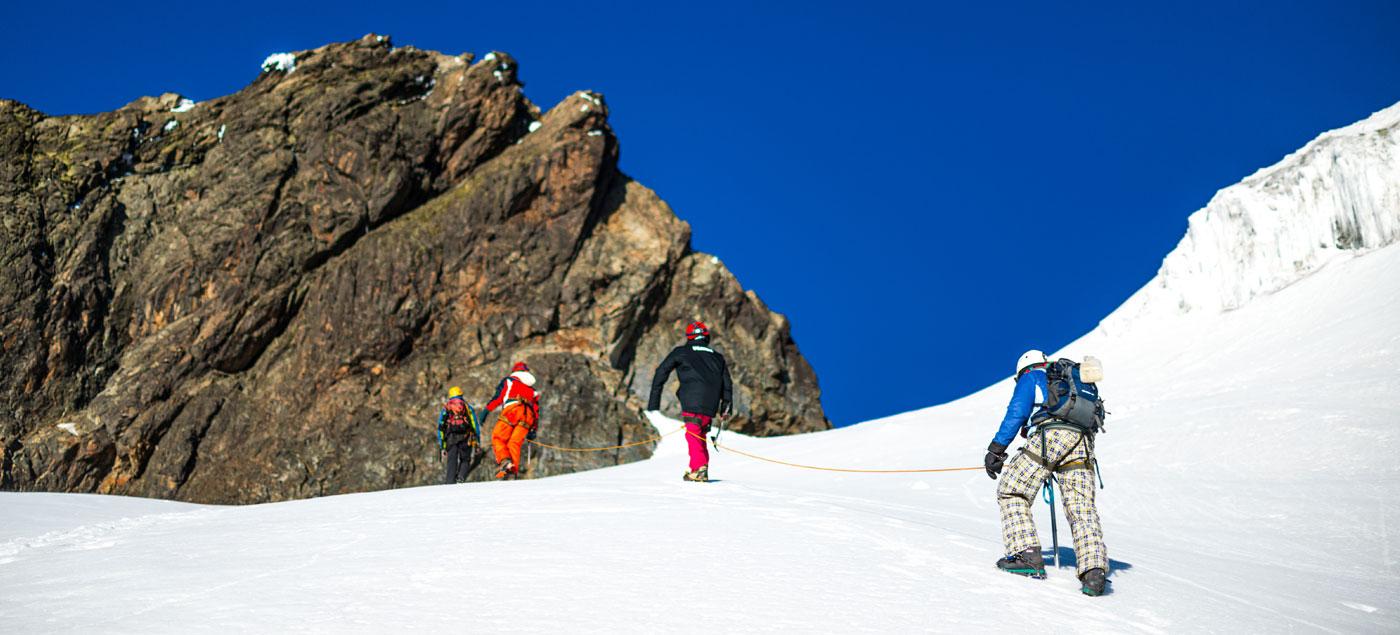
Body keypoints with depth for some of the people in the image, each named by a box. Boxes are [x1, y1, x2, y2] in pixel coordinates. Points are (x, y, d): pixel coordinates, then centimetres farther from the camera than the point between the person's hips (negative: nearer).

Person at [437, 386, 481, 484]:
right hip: (465, 437, 0)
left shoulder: (445, 408, 21)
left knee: (451, 461, 4)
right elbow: (475, 425, 12)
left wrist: (441, 446, 17)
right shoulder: (467, 407, 20)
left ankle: (448, 483, -13)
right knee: (465, 460, 12)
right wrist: (478, 442, 14)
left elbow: (440, 427, 16)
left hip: (451, 438, 1)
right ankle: (460, 478, -14)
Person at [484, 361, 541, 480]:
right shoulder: (532, 389, 36)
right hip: (528, 414, 3)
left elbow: (498, 397, 9)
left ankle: (505, 461, -25)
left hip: (512, 409, -3)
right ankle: (514, 470, -20)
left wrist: (486, 410, 7)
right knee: (515, 443, 0)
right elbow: (536, 409, 28)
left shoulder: (508, 380, 25)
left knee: (497, 438, 0)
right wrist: (533, 429, 26)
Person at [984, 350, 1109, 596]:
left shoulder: (1031, 377, 19)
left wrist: (996, 448, 2)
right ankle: (1094, 570, -14)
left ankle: (1028, 556, -6)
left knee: (1011, 492, 5)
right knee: (1082, 509, 3)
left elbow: (1017, 413, 4)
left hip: (1050, 436, -6)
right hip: (1083, 444, 6)